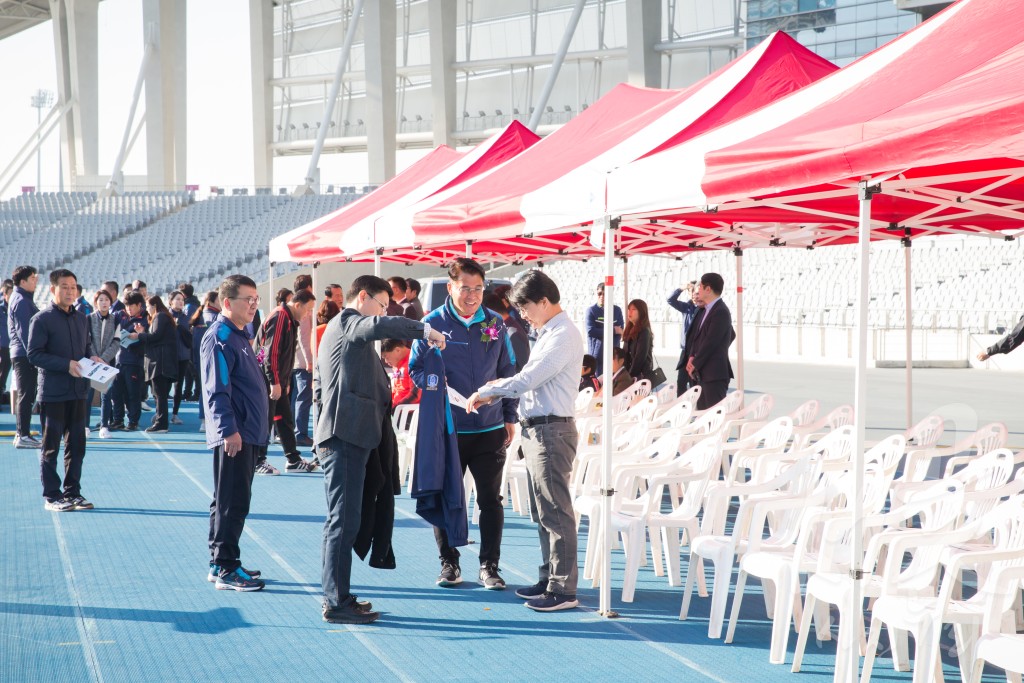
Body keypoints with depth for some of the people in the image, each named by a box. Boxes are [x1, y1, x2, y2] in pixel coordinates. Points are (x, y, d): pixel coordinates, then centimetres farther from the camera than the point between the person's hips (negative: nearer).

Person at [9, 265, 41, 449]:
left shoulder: (21, 299, 18)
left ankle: (21, 434, 20)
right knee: (26, 396, -7)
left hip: (22, 355, 10)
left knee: (26, 396, 14)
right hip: (24, 355, -10)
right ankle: (23, 436, -5)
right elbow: (24, 331, -20)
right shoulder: (21, 301, -14)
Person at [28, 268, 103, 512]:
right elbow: (34, 355, -12)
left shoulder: (81, 319, 12)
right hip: (53, 392, -6)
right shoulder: (41, 320, -7)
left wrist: (92, 357, 0)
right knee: (51, 446, 2)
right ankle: (52, 496, 7)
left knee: (77, 443, 9)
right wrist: (66, 364, -20)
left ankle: (73, 492, 18)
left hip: (78, 391, 6)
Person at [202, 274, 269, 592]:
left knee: (231, 502, 14)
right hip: (233, 436, -10)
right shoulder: (219, 339, -14)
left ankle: (221, 565, 21)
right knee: (232, 502, -7)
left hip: (247, 433, 10)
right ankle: (225, 569, -2)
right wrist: (228, 430, -24)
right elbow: (217, 390, -20)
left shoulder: (239, 336, 17)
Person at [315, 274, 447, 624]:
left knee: (343, 519, 13)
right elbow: (380, 325, -30)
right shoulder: (349, 323, -5)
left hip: (345, 436, 11)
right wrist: (424, 330, -28)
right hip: (346, 435, -11)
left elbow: (319, 388, 28)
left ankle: (337, 596, 18)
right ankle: (337, 603, -8)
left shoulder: (336, 329, 26)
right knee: (344, 520, -10)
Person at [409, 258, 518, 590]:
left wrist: (510, 417, 8)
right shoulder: (432, 323, -4)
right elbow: (415, 370, 1)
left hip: (490, 428, 2)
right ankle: (449, 563, 20)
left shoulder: (495, 323, 4)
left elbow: (508, 372, 11)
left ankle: (489, 566, 14)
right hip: (447, 429, -2)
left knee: (491, 500, 5)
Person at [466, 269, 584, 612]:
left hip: (551, 430, -10)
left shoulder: (564, 335, -16)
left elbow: (527, 379, -20)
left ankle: (563, 590, -4)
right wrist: (499, 390, 6)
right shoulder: (548, 333, 16)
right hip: (536, 429, 10)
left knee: (555, 512, -7)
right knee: (543, 510, 16)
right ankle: (549, 578, 25)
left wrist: (485, 391, -9)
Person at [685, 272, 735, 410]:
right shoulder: (705, 311, 14)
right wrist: (693, 357, 3)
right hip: (703, 373, 9)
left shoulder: (721, 312, -15)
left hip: (715, 374, -9)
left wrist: (695, 364, -11)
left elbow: (711, 341, -18)